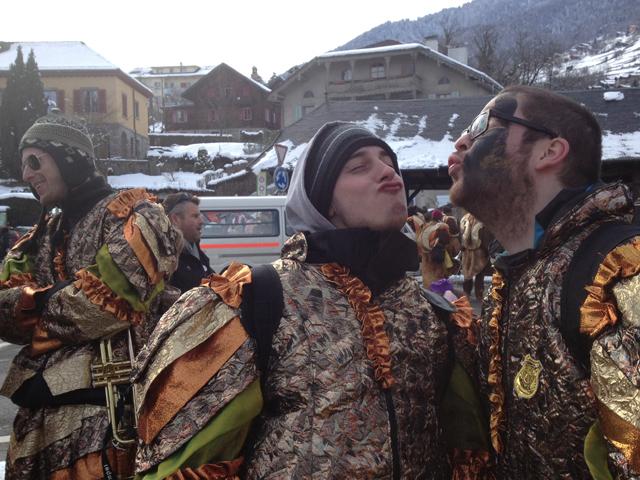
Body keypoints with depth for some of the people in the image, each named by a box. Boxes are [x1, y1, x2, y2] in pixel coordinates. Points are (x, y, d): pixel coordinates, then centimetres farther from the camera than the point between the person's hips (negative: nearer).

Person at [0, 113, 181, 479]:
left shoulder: (131, 215, -5)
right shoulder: (44, 235, 19)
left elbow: (106, 304, -17)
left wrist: (31, 304, -2)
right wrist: (38, 301, -13)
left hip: (104, 411, -7)